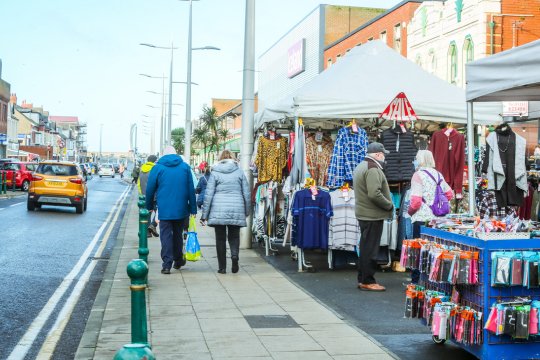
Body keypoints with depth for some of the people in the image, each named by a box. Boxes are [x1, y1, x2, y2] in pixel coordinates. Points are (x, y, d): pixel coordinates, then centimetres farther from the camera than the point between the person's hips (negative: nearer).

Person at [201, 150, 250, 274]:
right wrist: (247, 211, 19)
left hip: (219, 211, -1)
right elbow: (246, 193, 7)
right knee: (234, 236, 13)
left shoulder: (215, 173, 2)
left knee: (220, 238, 7)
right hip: (236, 211, 1)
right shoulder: (239, 172, 6)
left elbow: (208, 194, -1)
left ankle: (222, 267, 8)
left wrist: (204, 214, 3)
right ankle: (235, 255, -15)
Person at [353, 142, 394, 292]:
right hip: (373, 215, -10)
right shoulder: (373, 169, -17)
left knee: (365, 247, 16)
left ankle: (362, 279, 23)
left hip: (364, 213, 10)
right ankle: (368, 281, 2)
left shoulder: (361, 166, 16)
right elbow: (374, 194, -27)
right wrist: (389, 205, -13)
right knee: (370, 249, -4)